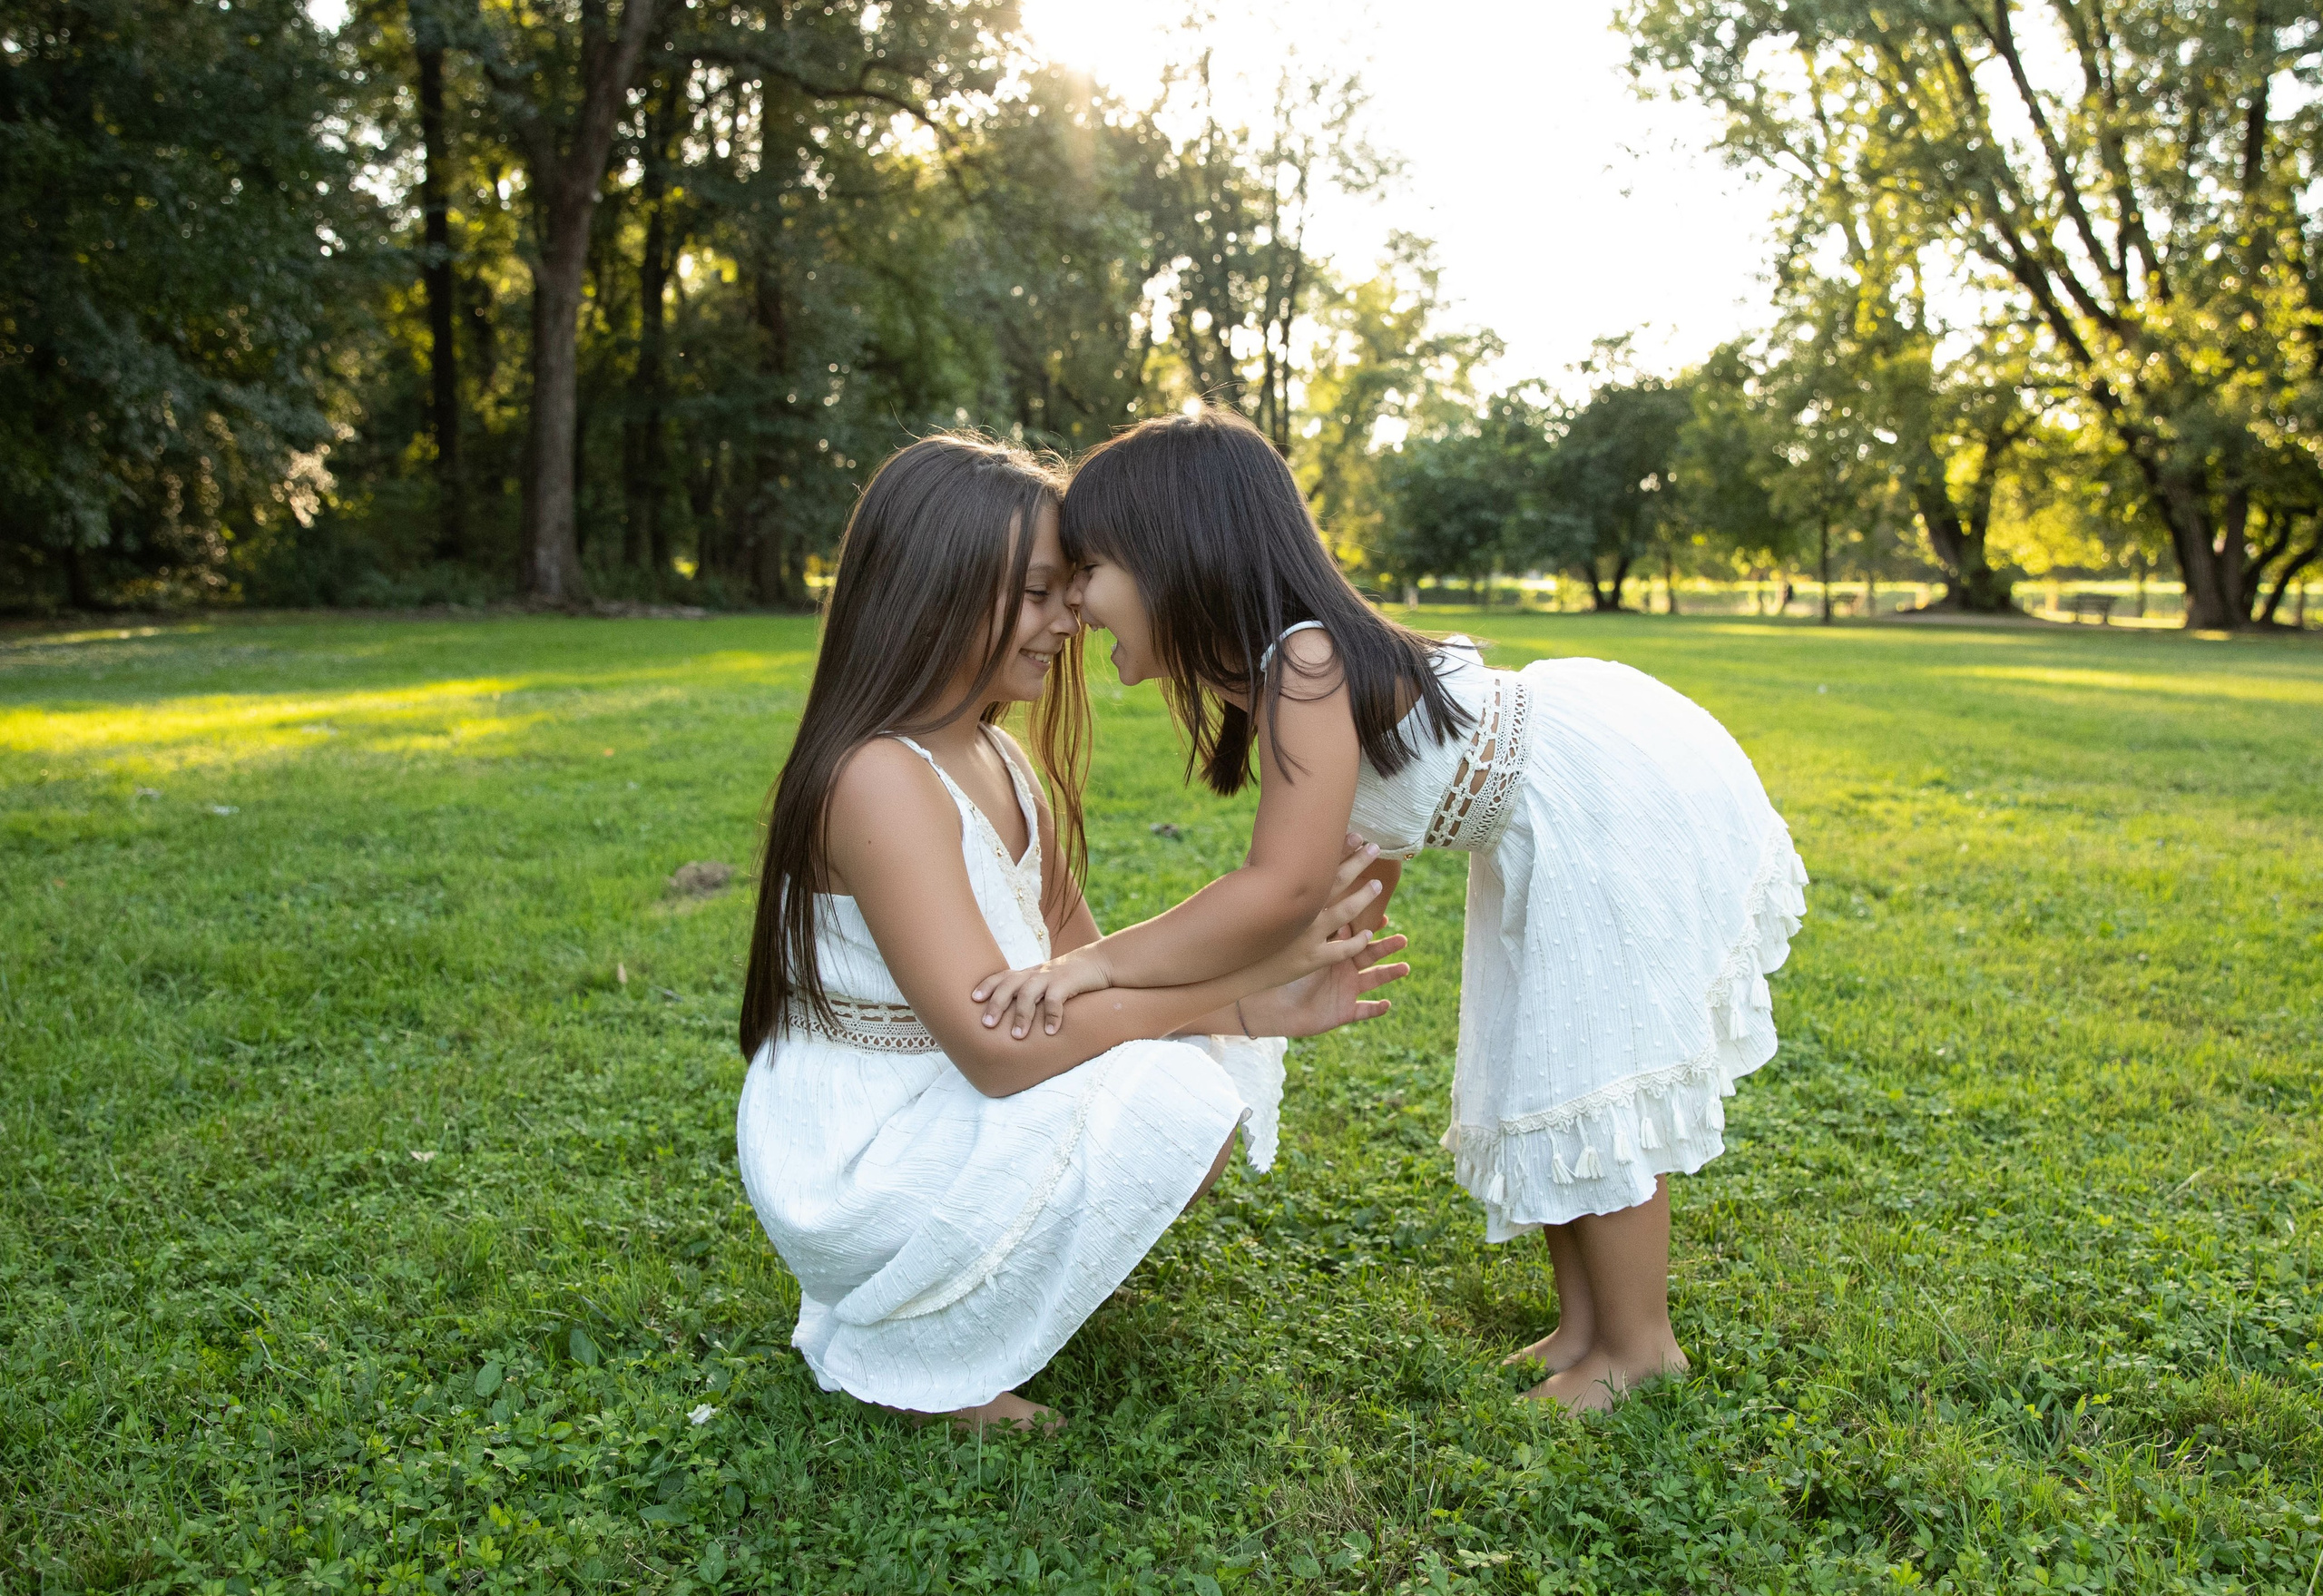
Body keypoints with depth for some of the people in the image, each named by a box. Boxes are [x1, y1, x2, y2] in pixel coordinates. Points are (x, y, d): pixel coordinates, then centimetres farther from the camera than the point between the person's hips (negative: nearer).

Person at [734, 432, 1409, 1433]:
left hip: (944, 1112, 9)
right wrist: (1242, 966, -26)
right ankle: (908, 1358, -6)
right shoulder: (881, 778, -25)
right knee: (1176, 1101, -23)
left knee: (1217, 1054, 2)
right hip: (852, 1171, -9)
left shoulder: (1001, 766, 6)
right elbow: (998, 1044, -29)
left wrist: (1262, 1007, -11)